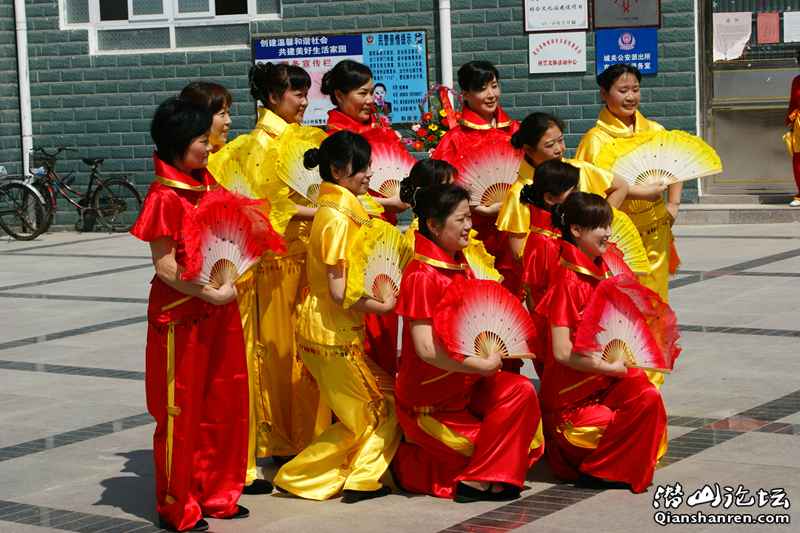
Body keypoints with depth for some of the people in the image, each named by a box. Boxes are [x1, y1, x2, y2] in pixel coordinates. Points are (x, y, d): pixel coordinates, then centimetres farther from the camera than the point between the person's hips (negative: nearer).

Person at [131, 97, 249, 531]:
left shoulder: (207, 184, 8)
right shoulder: (164, 197, -16)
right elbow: (165, 267, -17)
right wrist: (211, 294, -21)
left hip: (218, 311, 8)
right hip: (181, 314, -8)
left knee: (223, 403, 13)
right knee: (181, 410, 3)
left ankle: (215, 494, 27)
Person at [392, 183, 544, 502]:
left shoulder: (460, 267, 8)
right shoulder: (422, 276, -19)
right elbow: (427, 350, -25)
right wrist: (483, 366, -21)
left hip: (465, 384, 8)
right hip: (431, 399, -8)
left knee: (521, 391, -12)